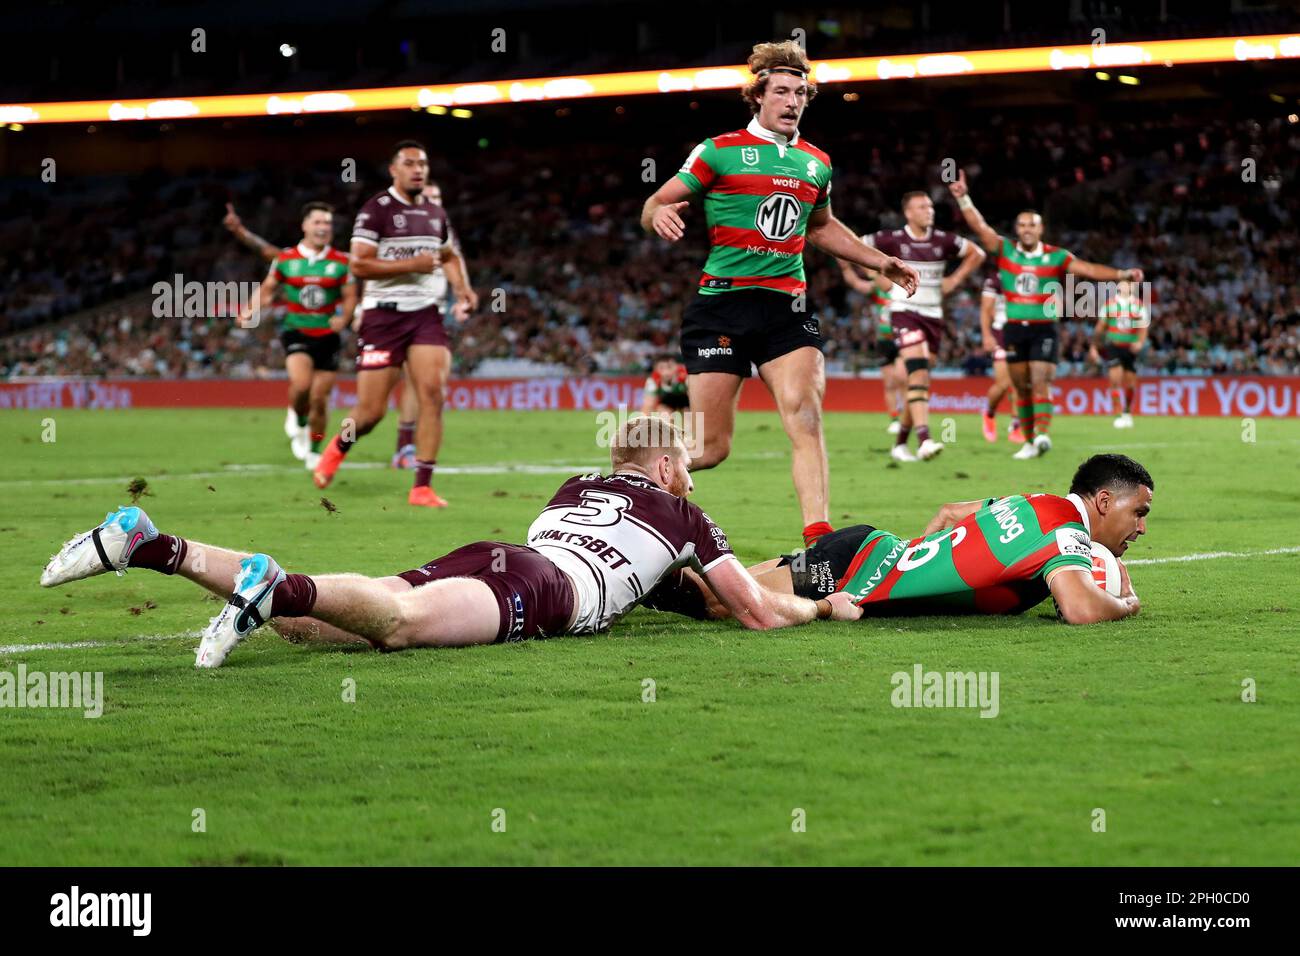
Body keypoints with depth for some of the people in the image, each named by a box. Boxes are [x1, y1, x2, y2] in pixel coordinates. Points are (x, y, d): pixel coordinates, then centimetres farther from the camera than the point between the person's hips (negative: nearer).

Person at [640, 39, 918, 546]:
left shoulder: (816, 163, 15)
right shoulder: (720, 151, -2)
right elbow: (653, 208, 0)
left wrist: (881, 262, 29)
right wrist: (659, 213, -24)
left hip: (787, 307, 4)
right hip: (722, 301, -4)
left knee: (805, 415, -16)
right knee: (709, 446, -5)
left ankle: (819, 538, -19)